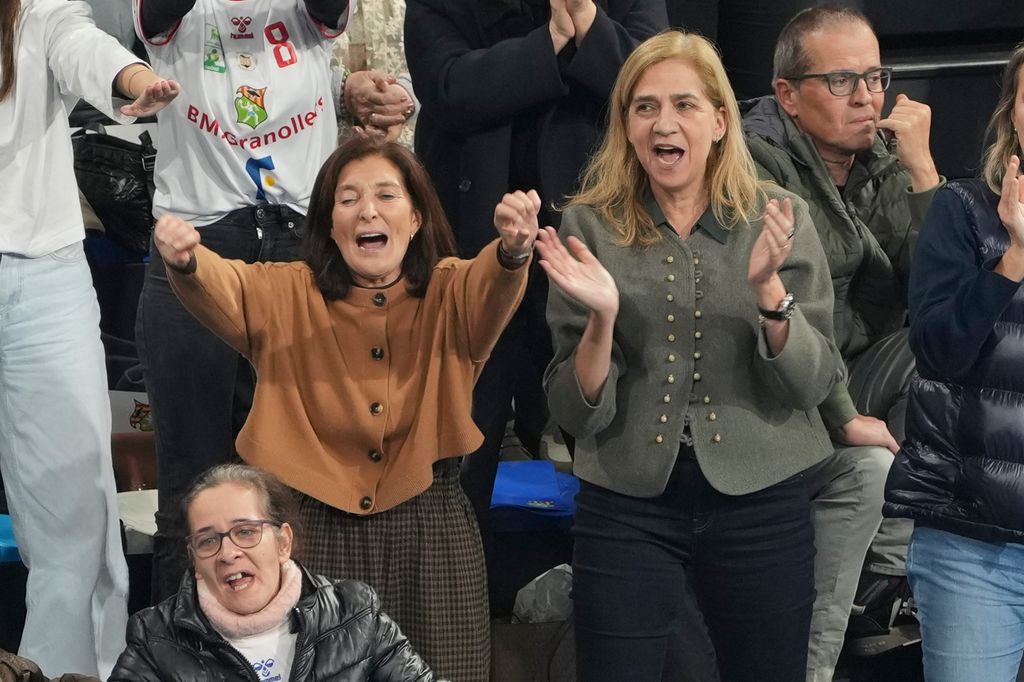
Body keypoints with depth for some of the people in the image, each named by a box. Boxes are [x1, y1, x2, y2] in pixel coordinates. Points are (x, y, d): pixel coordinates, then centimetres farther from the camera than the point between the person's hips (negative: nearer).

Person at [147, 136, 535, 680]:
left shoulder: (449, 295, 2)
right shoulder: (286, 296, 3)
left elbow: (489, 290, -20)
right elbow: (221, 289, -15)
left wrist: (512, 251, -45)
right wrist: (185, 263, -40)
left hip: (429, 532, 0)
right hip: (314, 528, 0)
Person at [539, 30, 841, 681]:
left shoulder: (779, 219, -1)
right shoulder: (590, 227, -2)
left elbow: (813, 383, -5)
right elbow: (576, 411, -3)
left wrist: (768, 288, -20)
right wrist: (602, 317, -21)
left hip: (761, 502, 1)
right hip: (627, 505, 0)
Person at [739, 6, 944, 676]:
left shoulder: (886, 163, 6)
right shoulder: (756, 163, -14)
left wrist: (920, 164, -13)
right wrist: (846, 419, -23)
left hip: (858, 381, 7)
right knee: (864, 465, -30)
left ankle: (884, 590, -12)